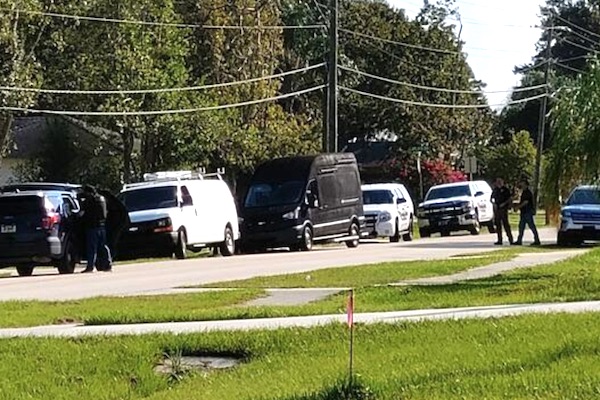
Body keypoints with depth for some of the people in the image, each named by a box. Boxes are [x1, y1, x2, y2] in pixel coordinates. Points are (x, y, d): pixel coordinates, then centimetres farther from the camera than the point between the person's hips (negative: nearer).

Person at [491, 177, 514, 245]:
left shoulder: (505, 190, -1)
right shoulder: (495, 190, 14)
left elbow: (510, 198, -3)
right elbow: (492, 198, 21)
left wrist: (504, 203, -14)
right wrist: (494, 203, 2)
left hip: (503, 209, -5)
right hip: (496, 209, 5)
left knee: (505, 224, -10)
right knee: (498, 224, 5)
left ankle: (510, 239, -8)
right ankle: (499, 240, 10)